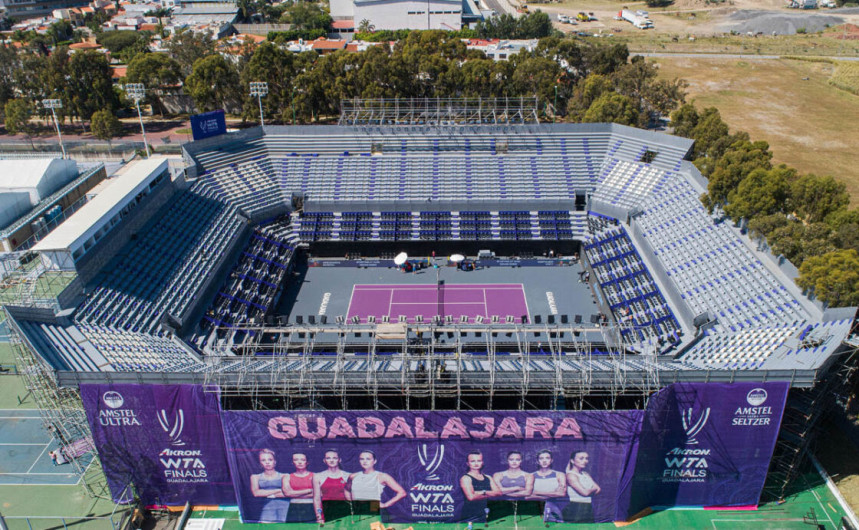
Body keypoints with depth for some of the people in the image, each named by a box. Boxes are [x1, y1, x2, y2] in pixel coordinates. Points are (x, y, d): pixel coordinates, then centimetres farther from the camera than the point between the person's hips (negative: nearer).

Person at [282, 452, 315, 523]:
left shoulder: (314, 476, 8)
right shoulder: (287, 477, 12)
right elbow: (287, 492, -3)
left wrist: (294, 494, -2)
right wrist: (309, 490, -1)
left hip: (310, 509, -1)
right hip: (293, 510, 1)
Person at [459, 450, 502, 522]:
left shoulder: (488, 478, 14)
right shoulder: (465, 478, -4)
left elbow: (499, 492, 3)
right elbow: (471, 497, -16)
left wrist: (483, 492, -12)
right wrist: (490, 494, -3)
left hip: (486, 513, 5)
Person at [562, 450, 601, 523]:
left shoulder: (586, 474, 16)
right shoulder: (571, 475, -10)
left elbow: (598, 489, 10)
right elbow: (585, 492, -14)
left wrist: (589, 490, -5)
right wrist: (593, 489, 4)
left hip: (588, 509, 7)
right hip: (575, 509, -7)